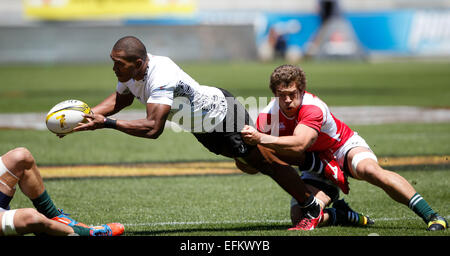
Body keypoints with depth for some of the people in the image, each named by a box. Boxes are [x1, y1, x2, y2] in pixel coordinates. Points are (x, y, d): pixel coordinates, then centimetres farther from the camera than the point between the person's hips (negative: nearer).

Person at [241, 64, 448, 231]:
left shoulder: (313, 108, -32)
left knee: (371, 171, -37)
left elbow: (298, 145, -48)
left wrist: (260, 139, -53)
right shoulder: (267, 116, -16)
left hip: (345, 148, -5)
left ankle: (431, 216, -37)